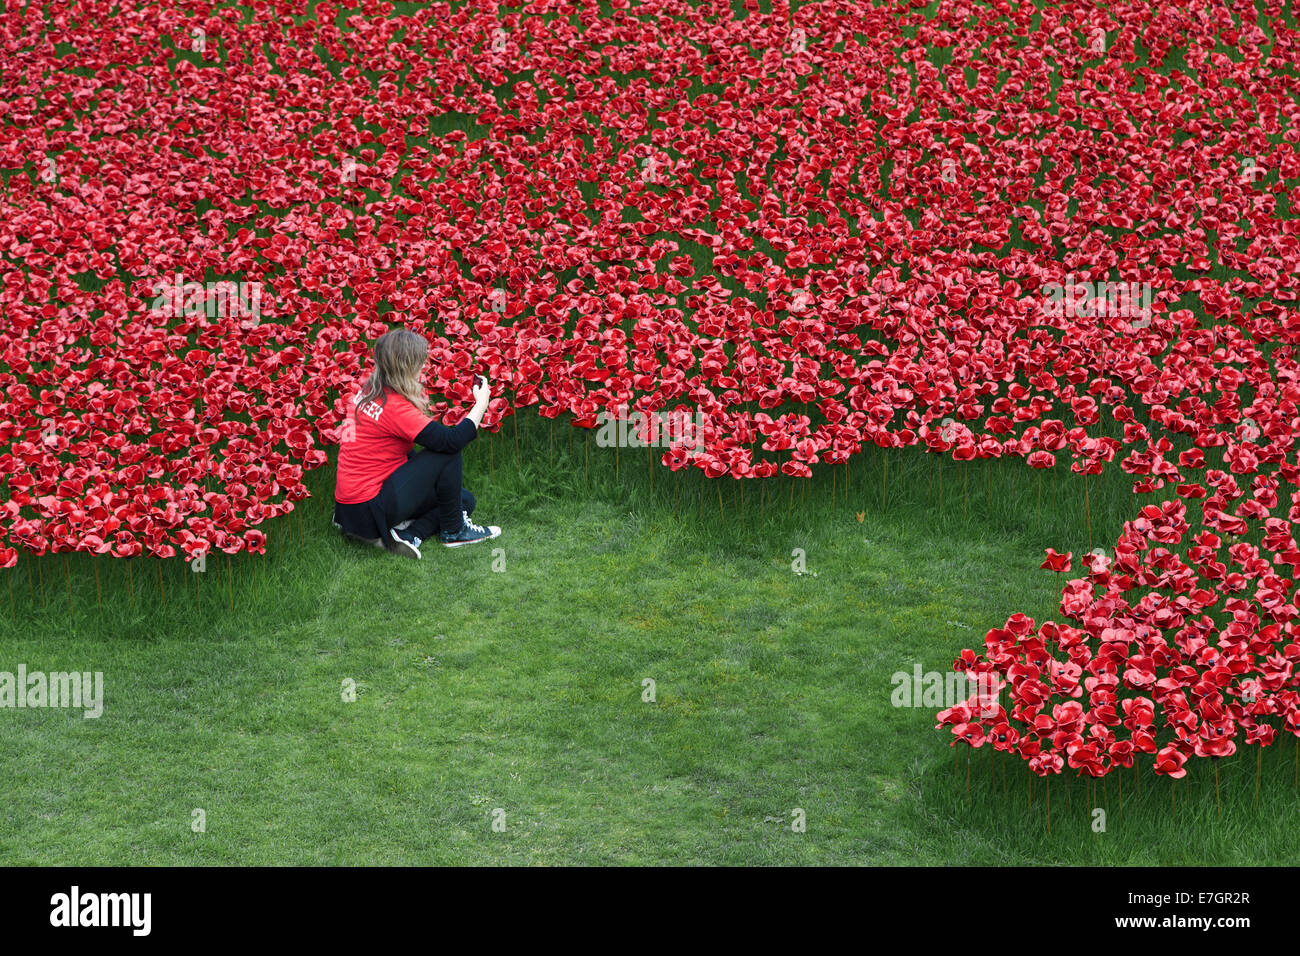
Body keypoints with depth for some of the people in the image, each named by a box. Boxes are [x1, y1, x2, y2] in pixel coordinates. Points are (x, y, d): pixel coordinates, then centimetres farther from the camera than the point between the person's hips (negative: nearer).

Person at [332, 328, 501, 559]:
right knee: (448, 453, -9)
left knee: (464, 500, 14)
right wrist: (481, 404, -14)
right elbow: (451, 440, -25)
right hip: (369, 511, -9)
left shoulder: (369, 391, 7)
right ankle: (453, 531, 4)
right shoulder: (394, 406, -22)